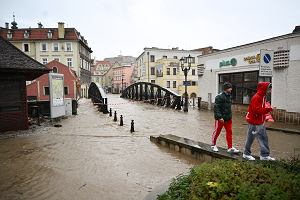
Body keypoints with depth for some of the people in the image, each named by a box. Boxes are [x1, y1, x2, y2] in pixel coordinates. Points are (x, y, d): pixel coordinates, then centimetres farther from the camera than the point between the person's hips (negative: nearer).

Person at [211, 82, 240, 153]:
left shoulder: (229, 96, 12)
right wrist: (219, 117, -24)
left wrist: (230, 116, 16)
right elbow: (216, 107, -19)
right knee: (217, 131, 6)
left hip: (228, 118, 8)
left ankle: (230, 148, 14)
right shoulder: (219, 97, -15)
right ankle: (213, 145, 24)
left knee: (229, 132, 6)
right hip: (220, 118, -8)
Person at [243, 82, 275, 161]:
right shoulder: (256, 98, -21)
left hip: (261, 122, 10)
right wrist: (269, 109, -23)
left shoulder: (263, 97, 10)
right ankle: (246, 154, 19)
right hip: (254, 123, -10)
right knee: (250, 139, 3)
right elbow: (257, 110, -28)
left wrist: (268, 117, 5)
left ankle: (265, 155, 22)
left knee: (264, 138, 12)